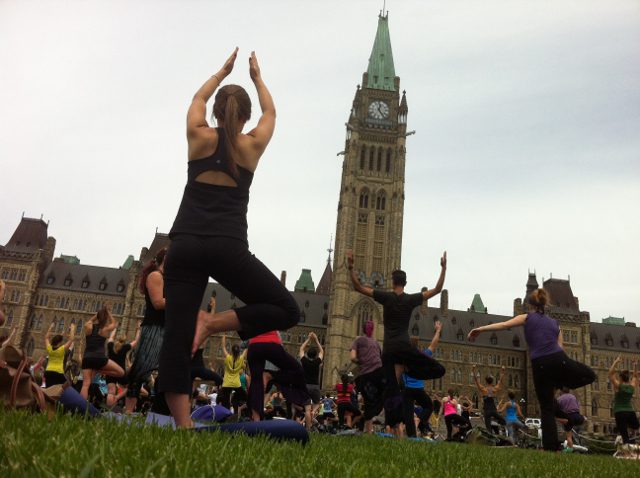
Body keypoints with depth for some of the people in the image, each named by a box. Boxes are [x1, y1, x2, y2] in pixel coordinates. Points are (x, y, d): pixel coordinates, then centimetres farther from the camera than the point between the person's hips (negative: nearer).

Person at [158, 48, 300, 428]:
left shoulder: (200, 137, 10)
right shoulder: (252, 144, 9)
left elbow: (198, 99, 32)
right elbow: (271, 113, 30)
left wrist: (224, 71, 46)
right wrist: (257, 77, 46)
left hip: (186, 246, 3)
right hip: (227, 248, -2)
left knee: (177, 338, 1)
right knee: (287, 310, 8)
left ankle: (184, 426, -7)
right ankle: (212, 323, -8)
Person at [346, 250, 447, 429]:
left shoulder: (386, 297, 0)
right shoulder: (411, 299, 3)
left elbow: (358, 287, -1)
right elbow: (437, 289, 10)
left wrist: (351, 267, 0)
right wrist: (443, 268, 14)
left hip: (389, 349, 1)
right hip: (404, 346, -1)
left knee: (391, 390, 4)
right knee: (438, 369, 11)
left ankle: (392, 426, -5)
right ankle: (405, 368, -6)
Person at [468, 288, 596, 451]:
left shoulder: (527, 318, 13)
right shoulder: (555, 323, 22)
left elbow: (503, 325, 1)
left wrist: (480, 329, 2)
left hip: (540, 365, -1)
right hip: (559, 360, 1)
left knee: (547, 408, 11)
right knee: (590, 375, 27)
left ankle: (550, 447, 5)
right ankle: (558, 385, 9)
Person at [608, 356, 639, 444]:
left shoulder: (618, 386, -5)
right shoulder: (632, 386, 7)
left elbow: (611, 373, -7)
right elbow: (635, 376, 24)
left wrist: (616, 362, -5)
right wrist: (635, 367, 25)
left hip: (620, 413, -4)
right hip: (631, 412, 4)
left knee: (625, 436, -6)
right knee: (636, 427, 35)